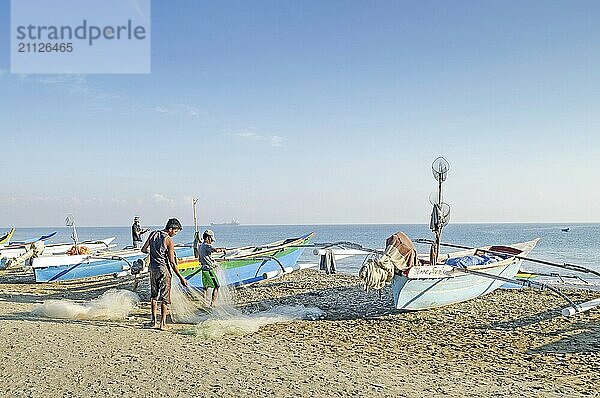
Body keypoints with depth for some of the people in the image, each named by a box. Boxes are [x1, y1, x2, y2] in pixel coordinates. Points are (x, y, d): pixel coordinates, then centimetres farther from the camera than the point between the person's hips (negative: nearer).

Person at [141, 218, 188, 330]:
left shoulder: (153, 234, 4)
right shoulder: (169, 240, -14)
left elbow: (144, 249, 10)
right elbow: (172, 262, -15)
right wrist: (181, 277, -11)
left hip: (153, 268, 6)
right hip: (163, 269, -6)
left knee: (154, 295, 16)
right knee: (164, 297, 2)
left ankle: (154, 321, 20)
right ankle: (163, 323, 3)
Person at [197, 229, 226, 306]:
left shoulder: (200, 247, 14)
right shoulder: (207, 246, -14)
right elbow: (216, 250, -34)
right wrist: (222, 249, -16)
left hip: (204, 269, 9)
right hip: (210, 269, -9)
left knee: (205, 287, 16)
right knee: (216, 286, -3)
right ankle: (212, 304, -8)